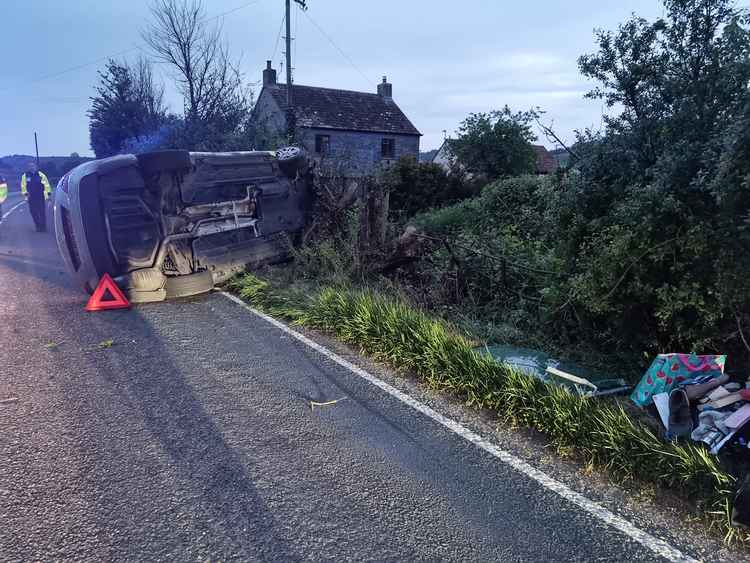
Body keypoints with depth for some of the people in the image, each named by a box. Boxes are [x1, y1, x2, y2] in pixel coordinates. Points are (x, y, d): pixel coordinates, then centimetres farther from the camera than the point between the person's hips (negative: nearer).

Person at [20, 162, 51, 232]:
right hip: (31, 198, 2)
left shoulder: (41, 175, -3)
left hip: (40, 197, -2)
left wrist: (48, 194, -1)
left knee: (42, 212, -2)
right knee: (34, 212, 4)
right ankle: (38, 226, 16)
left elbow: (46, 185, 0)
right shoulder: (25, 176, 1)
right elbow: (23, 186, 8)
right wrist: (25, 194, 3)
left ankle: (43, 226, 5)